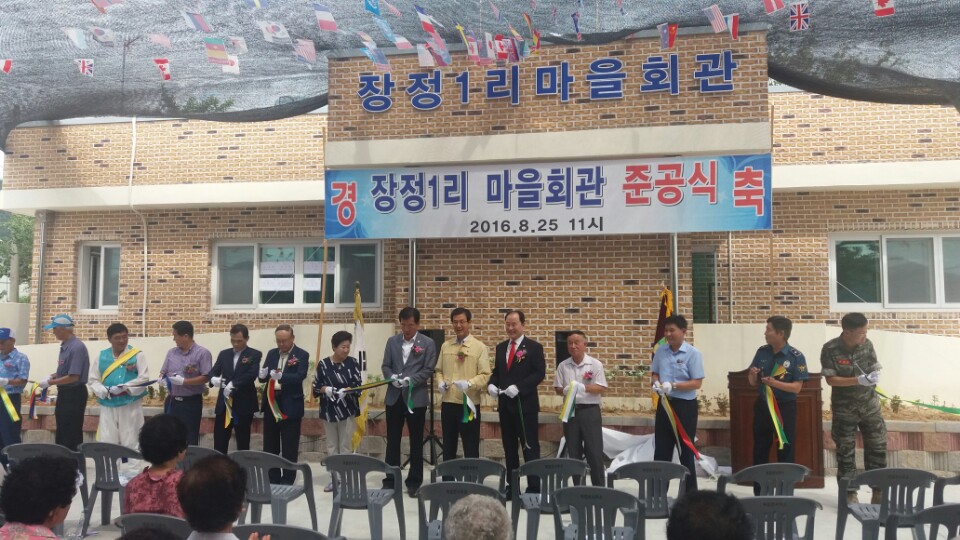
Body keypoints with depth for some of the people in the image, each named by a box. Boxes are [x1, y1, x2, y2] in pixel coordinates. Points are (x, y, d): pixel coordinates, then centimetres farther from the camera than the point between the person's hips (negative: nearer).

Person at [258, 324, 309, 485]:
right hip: (271, 403, 5)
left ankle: (287, 480, 12)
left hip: (290, 405, -5)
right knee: (270, 444, 12)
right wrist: (263, 375, -17)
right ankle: (272, 478, 23)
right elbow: (263, 377, 7)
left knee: (289, 446, 2)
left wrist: (281, 376, -35)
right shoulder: (271, 353, 10)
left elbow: (300, 376, -19)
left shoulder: (302, 355, -6)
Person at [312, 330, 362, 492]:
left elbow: (358, 385, -6)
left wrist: (346, 391, -24)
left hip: (347, 410, -2)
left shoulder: (353, 362, -4)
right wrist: (326, 389, -19)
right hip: (329, 410, 2)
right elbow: (315, 387, 1)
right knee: (331, 446, 11)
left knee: (345, 446, 5)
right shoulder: (323, 364, -2)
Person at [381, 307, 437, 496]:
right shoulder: (392, 341, 9)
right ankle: (390, 479, 19)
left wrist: (411, 379, -19)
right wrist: (392, 377, -14)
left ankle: (414, 482, 16)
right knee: (392, 440, 9)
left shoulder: (428, 343, -1)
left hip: (416, 398, -3)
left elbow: (429, 370, -6)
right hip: (394, 397, 3)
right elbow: (385, 366, 7)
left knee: (416, 441, 5)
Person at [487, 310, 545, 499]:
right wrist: (491, 384, -5)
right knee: (509, 448, 12)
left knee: (530, 447, -1)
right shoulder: (500, 348, 14)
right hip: (505, 405, 6)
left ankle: (534, 488, 6)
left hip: (525, 405, -6)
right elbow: (496, 372, 16)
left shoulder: (534, 347, -4)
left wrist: (518, 387, -21)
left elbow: (540, 373, -12)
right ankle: (511, 486, 21)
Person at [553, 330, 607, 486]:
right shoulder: (563, 366, 6)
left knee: (594, 451, -1)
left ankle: (599, 486, 9)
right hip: (570, 411, 3)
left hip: (590, 411, -3)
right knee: (573, 451, 10)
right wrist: (565, 391, -14)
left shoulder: (595, 364, -3)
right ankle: (577, 486, 21)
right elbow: (557, 388, 8)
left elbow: (601, 388, -7)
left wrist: (583, 388, -22)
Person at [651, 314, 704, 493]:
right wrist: (657, 383, -8)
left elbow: (697, 383, -13)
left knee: (686, 451, 6)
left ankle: (690, 491, 19)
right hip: (664, 404, 5)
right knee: (661, 449, 10)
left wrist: (673, 386, -24)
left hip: (685, 405, -5)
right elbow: (654, 373, 15)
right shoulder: (660, 351, 5)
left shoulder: (693, 353, -10)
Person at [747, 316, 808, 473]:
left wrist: (775, 383, -29)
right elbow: (753, 383, 6)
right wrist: (753, 375, -17)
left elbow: (797, 387, -14)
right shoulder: (762, 352, 0)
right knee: (759, 450, 12)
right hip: (762, 405, 4)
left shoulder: (796, 357, -12)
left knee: (785, 450, 7)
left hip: (785, 407, -4)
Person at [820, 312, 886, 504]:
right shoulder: (830, 349, -17)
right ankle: (850, 493, 17)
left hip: (870, 405, 4)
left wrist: (875, 376, -19)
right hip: (844, 409, -4)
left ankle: (879, 491, 22)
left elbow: (875, 367, 4)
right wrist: (858, 381, -27)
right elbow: (830, 379, -17)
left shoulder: (867, 344, -5)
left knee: (878, 447, 8)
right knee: (846, 451, 5)